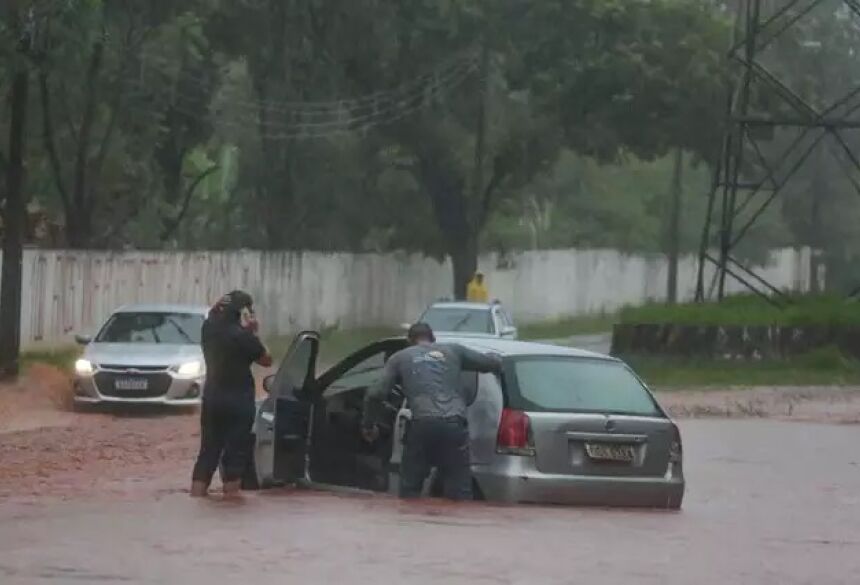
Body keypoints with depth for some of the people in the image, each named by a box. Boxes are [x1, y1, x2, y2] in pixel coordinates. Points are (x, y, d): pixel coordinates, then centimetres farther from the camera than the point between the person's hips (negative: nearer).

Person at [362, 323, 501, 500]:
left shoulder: (400, 358, 20)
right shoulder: (453, 351, 23)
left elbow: (375, 395, 10)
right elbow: (495, 363, 25)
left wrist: (368, 425, 27)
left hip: (423, 425, -1)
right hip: (455, 424, 1)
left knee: (409, 492, 12)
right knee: (460, 493, 3)